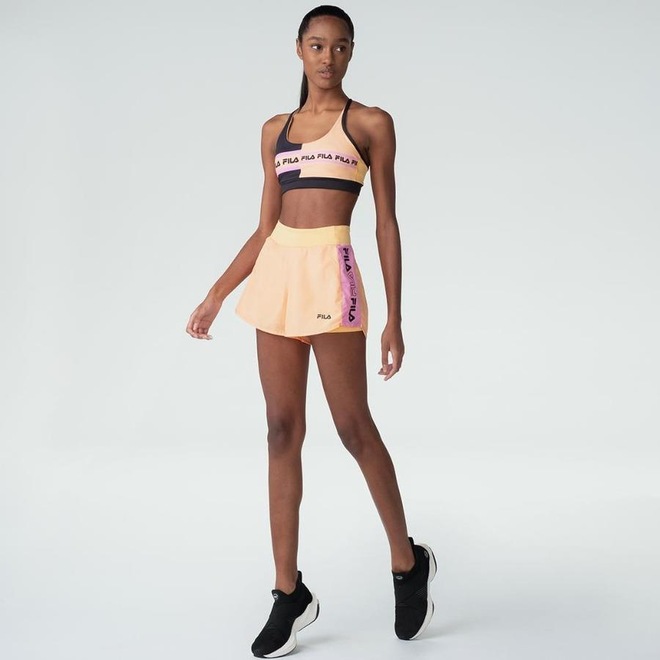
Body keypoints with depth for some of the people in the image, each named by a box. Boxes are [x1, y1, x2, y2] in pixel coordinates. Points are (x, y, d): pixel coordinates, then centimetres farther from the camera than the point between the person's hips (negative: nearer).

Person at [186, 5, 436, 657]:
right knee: (282, 431, 3)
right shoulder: (276, 130, 16)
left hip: (332, 274, -5)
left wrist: (394, 318, -3)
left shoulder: (369, 123, 4)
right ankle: (289, 592, 11)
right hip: (277, 274, 5)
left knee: (354, 426, -2)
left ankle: (408, 562, 20)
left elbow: (386, 225, 1)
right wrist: (216, 296, 13)